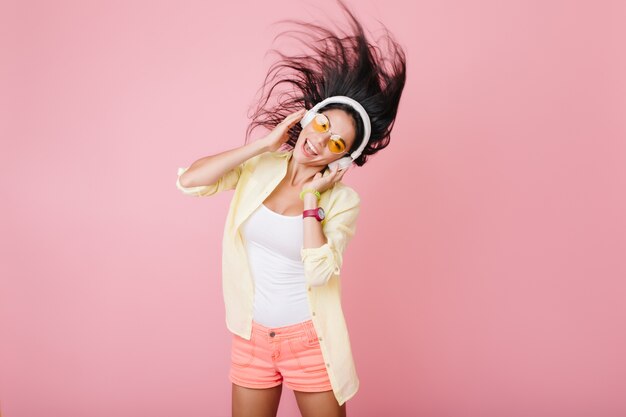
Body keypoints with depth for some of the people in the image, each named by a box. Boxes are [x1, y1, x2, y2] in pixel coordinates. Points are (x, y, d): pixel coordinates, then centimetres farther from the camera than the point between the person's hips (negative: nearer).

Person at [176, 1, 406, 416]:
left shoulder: (342, 201, -12)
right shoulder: (259, 168, -4)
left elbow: (318, 274, -22)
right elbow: (189, 180, -16)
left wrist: (311, 197, -20)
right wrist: (262, 144, -16)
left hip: (309, 339, -2)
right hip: (251, 336, 3)